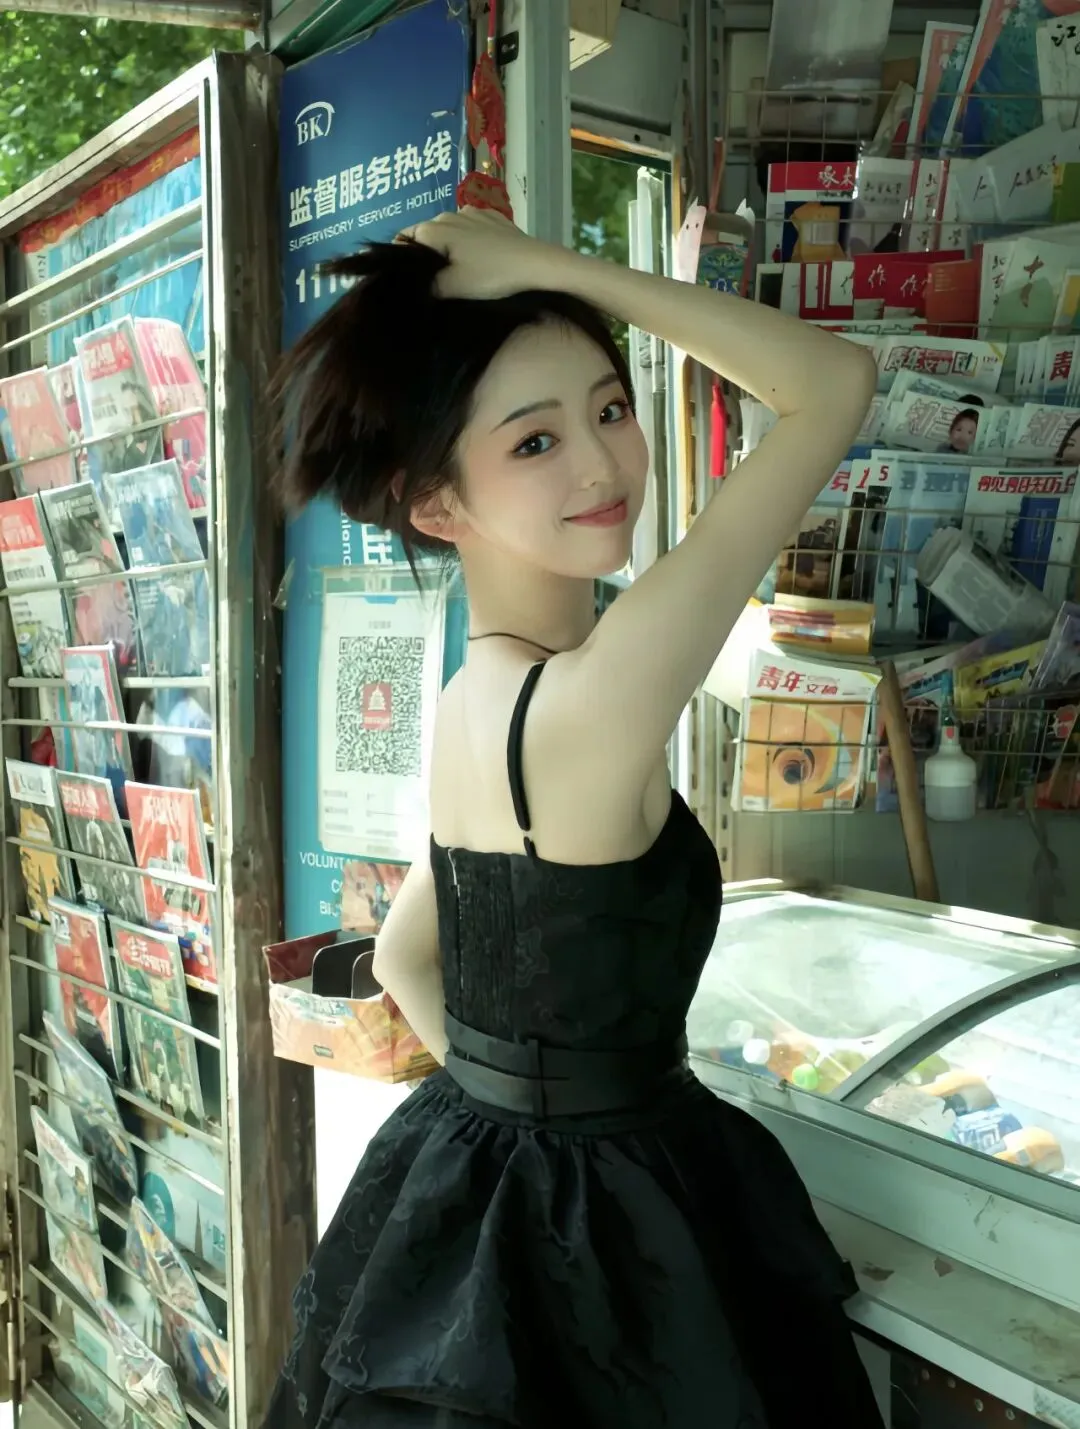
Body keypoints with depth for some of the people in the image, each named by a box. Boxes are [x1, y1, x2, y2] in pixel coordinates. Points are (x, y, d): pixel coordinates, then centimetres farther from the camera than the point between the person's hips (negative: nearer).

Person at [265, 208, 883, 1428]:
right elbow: (835, 381, -23)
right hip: (581, 1227, -8)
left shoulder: (468, 701, -2)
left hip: (463, 1177, 8)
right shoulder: (599, 696, -28)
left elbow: (404, 960, 12)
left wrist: (520, 1094, 13)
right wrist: (544, 266, -20)